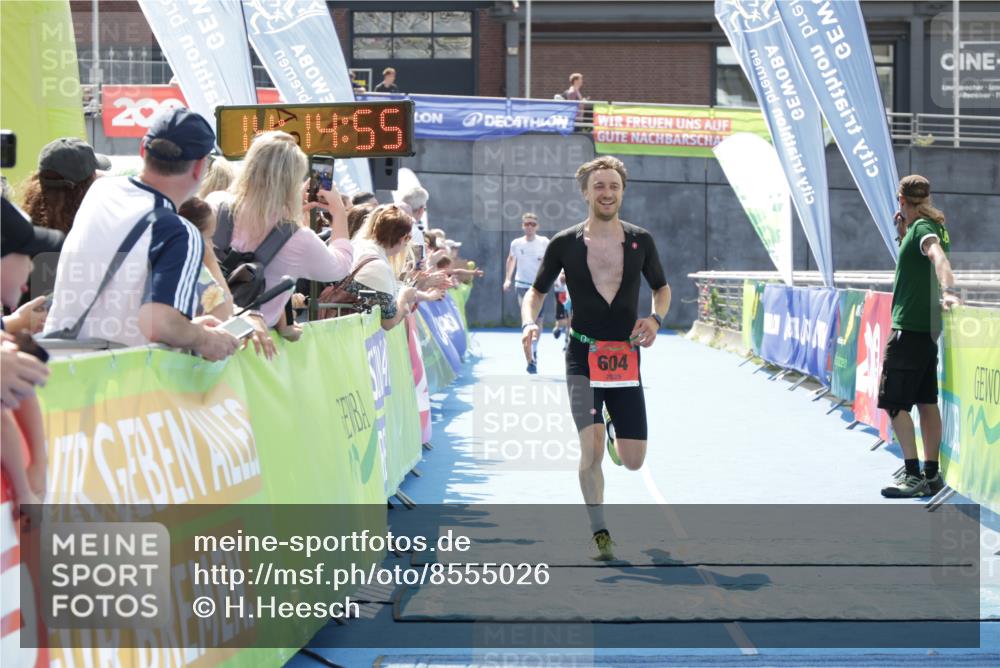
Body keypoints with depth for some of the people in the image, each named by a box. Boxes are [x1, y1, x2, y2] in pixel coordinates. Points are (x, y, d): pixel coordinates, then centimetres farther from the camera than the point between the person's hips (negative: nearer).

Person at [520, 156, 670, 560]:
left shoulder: (640, 241, 2)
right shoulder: (564, 244, -2)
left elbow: (662, 288, 16)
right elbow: (537, 291, 9)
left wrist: (655, 318, -5)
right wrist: (529, 322, -12)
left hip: (627, 360, 2)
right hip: (583, 358, -2)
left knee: (633, 462, 5)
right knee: (591, 449, -18)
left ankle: (612, 435, 42)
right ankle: (600, 534, 0)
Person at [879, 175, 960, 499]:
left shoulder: (922, 227, -13)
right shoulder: (934, 227, 15)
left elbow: (938, 256, -33)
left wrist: (949, 290, -49)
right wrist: (903, 232, 15)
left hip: (909, 327, -10)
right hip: (927, 326, 10)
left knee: (894, 403, -7)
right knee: (926, 402, 12)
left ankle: (914, 476, -10)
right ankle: (931, 474, 16)